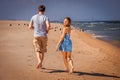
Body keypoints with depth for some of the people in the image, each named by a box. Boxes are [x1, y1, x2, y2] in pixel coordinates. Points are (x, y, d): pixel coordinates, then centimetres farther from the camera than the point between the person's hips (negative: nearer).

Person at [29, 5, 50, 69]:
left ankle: (39, 61, -28)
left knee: (38, 50, -1)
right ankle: (40, 64, 20)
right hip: (44, 36, 0)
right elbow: (48, 26, -20)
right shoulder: (45, 17, -4)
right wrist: (47, 31, 1)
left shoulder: (34, 17, 4)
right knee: (42, 51, 13)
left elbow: (30, 27, 3)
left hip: (36, 36, 1)